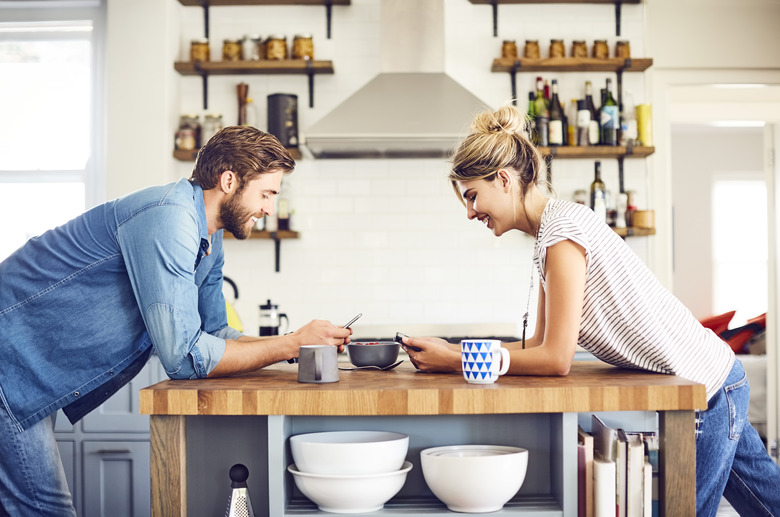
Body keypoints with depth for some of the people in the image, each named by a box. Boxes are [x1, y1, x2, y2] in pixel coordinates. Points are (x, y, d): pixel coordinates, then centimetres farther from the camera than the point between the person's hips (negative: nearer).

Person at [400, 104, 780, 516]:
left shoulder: (563, 224, -21)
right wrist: (452, 350, 2)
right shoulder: (547, 236, 10)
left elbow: (555, 359, -22)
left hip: (704, 391, -10)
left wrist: (457, 362, -15)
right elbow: (540, 344, 11)